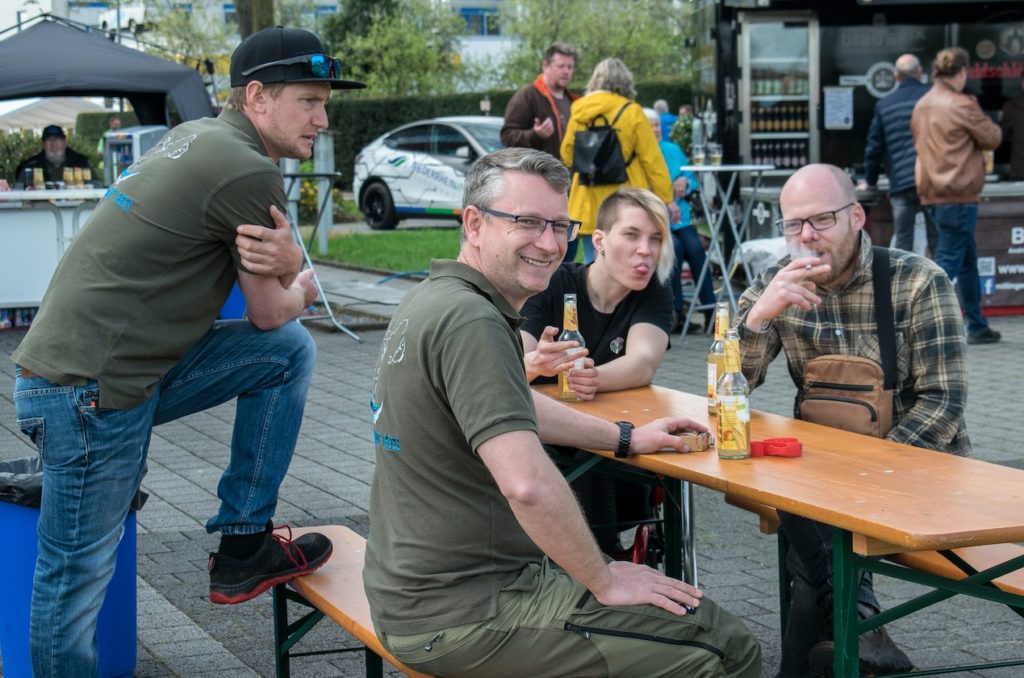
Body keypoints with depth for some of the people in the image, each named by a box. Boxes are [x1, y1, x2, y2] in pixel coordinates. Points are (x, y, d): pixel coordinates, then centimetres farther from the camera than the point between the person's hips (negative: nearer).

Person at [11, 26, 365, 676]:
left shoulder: (197, 137, 12)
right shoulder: (247, 171, -17)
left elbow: (289, 284, 18)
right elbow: (271, 312, -7)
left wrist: (289, 263, -6)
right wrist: (296, 285, 16)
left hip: (134, 370, 10)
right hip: (88, 396, -10)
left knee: (291, 352, 8)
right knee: (77, 580, 0)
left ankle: (243, 547, 11)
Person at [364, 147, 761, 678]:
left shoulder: (435, 297, 10)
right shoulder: (470, 320, -22)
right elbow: (526, 483, -32)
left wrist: (627, 438, 24)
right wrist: (604, 581, -19)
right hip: (462, 613, -11)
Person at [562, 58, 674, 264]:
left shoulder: (579, 113, 4)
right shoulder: (632, 112, -5)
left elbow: (567, 156, 12)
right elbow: (652, 160, -6)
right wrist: (667, 199, -1)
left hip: (590, 208, 3)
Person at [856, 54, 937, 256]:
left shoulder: (884, 105, 10)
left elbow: (874, 146, 12)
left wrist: (870, 180, 22)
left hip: (901, 183, 2)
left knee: (903, 242, 5)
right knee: (937, 239, 3)